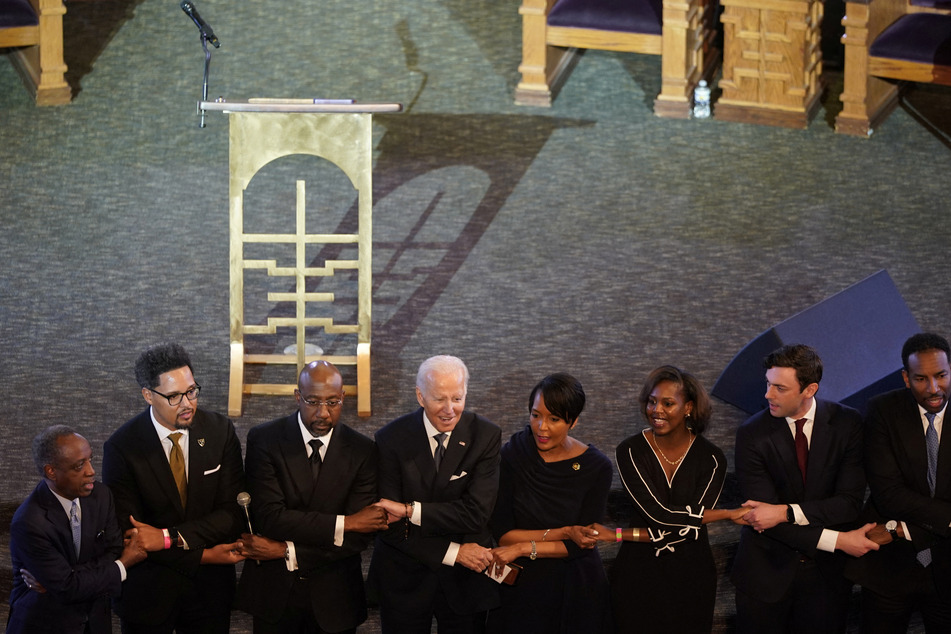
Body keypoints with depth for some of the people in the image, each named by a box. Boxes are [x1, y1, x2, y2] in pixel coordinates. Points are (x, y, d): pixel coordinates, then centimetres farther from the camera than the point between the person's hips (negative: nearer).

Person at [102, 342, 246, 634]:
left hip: (209, 588, 2)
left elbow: (233, 512, -9)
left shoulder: (220, 432, -6)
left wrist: (169, 537, -22)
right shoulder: (122, 448, -15)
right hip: (148, 590, -2)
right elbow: (127, 533, -15)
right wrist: (202, 555, -17)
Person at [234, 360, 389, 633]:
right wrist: (344, 523, -19)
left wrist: (287, 551, -17)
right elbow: (270, 517, -19)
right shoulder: (264, 440, -8)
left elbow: (359, 537, -11)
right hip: (273, 592, -1)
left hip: (334, 600, 1)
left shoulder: (362, 451, -5)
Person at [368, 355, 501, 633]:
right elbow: (391, 526, -14)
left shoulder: (486, 436, -9)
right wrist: (453, 552, -19)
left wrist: (411, 511, -24)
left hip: (465, 580, 0)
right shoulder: (392, 439, -11)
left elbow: (477, 513, -19)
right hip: (404, 579, 0)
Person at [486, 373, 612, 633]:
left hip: (576, 588, 0)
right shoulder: (512, 455, -9)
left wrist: (522, 548, -17)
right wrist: (563, 533, -19)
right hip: (521, 584, 0)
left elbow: (581, 545, -12)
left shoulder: (597, 468, -10)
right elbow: (501, 533, -12)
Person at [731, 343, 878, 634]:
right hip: (766, 573, -1)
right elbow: (765, 516, -15)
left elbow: (850, 503, -12)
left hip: (827, 574, 1)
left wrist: (786, 512, -24)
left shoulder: (847, 424, -7)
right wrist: (838, 541, -21)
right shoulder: (752, 434, -10)